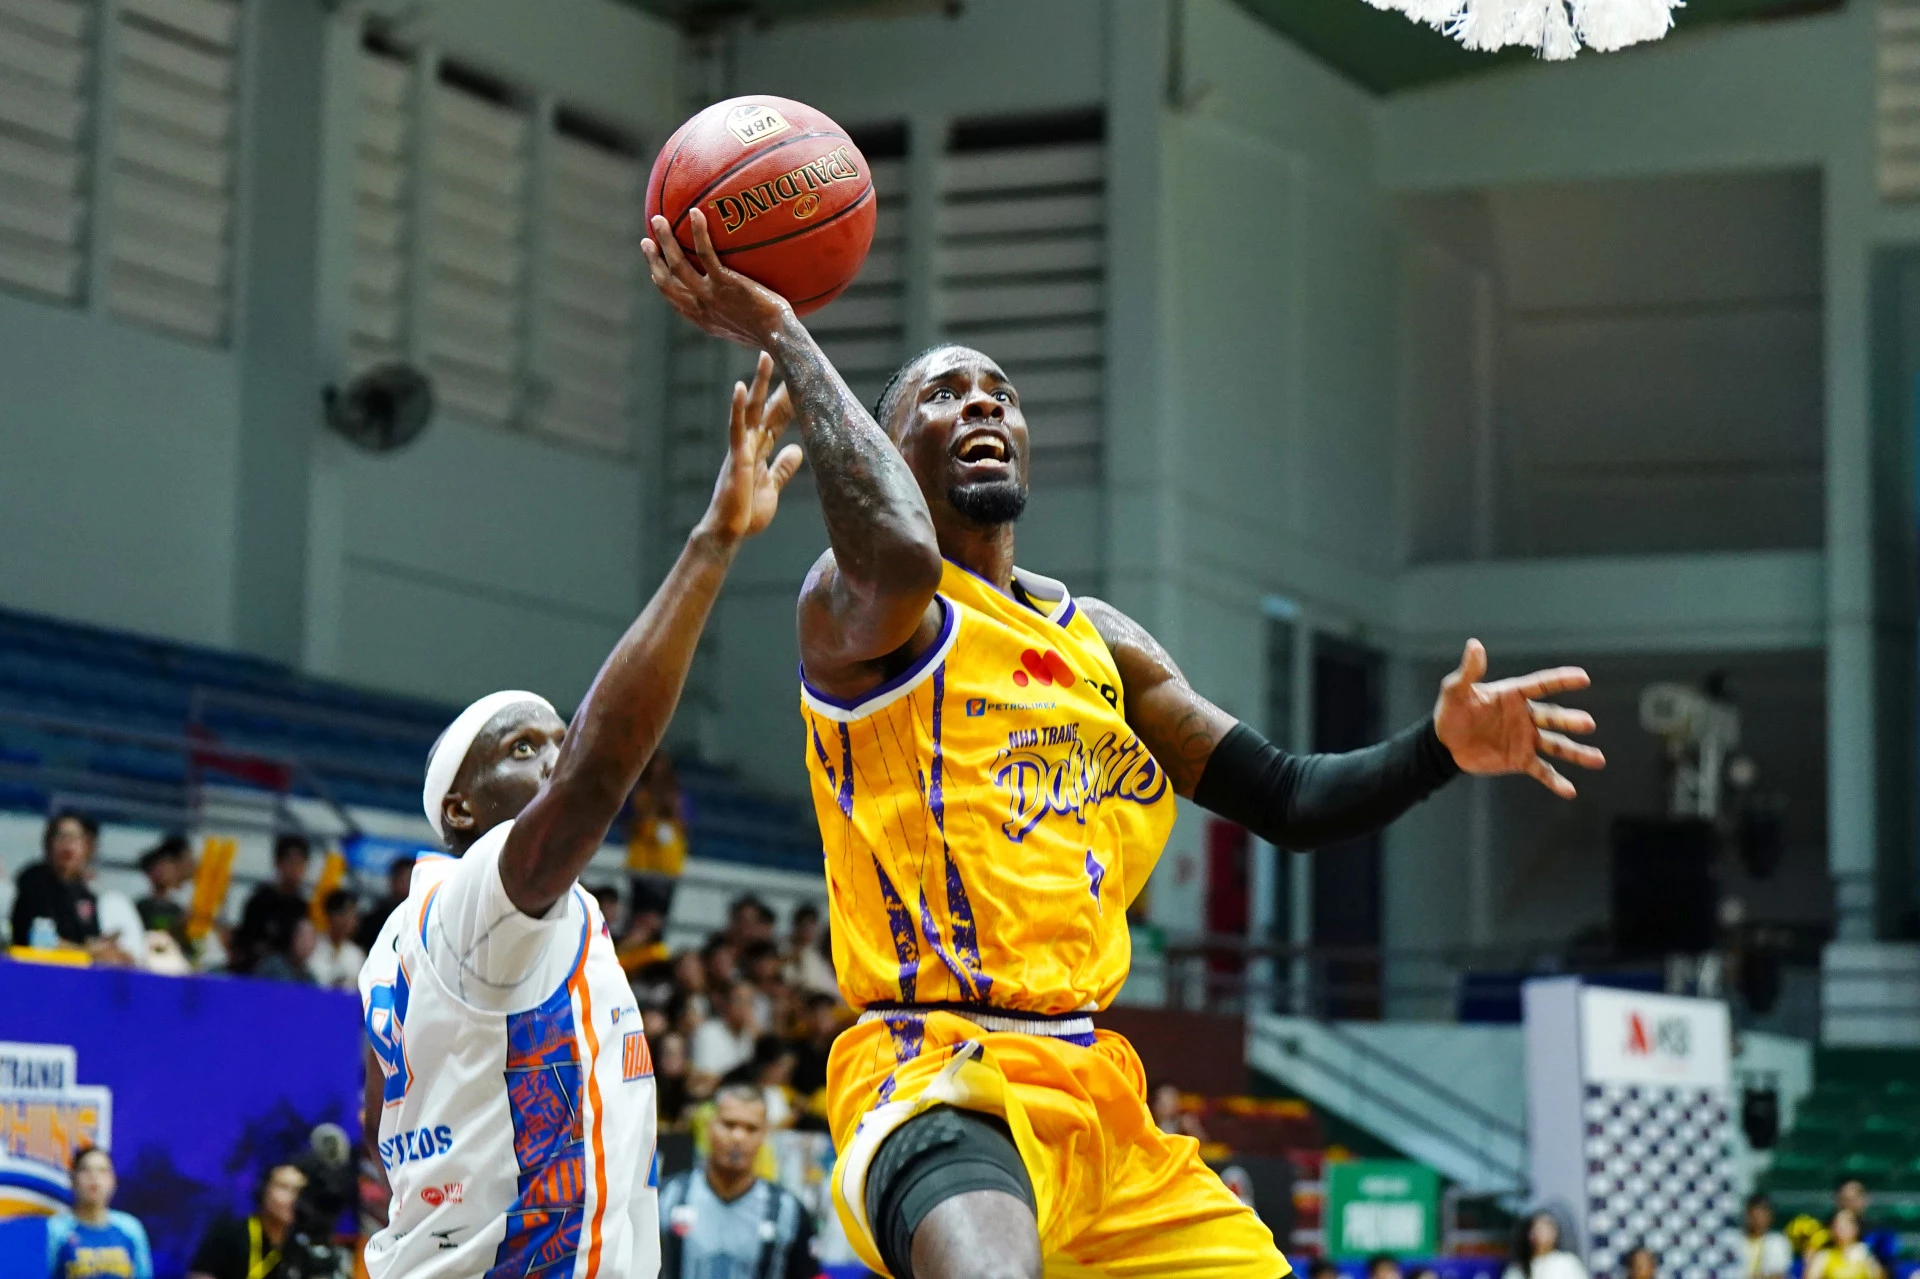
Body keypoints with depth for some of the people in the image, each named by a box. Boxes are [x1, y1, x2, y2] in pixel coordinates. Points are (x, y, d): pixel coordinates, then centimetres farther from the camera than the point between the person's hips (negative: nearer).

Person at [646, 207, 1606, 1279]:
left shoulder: (1102, 641, 20)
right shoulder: (855, 605, -3)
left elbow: (1288, 804, 18)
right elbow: (898, 557, -29)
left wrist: (1441, 749, -1)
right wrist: (785, 337, -22)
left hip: (1092, 1083, 8)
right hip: (941, 1072, -8)